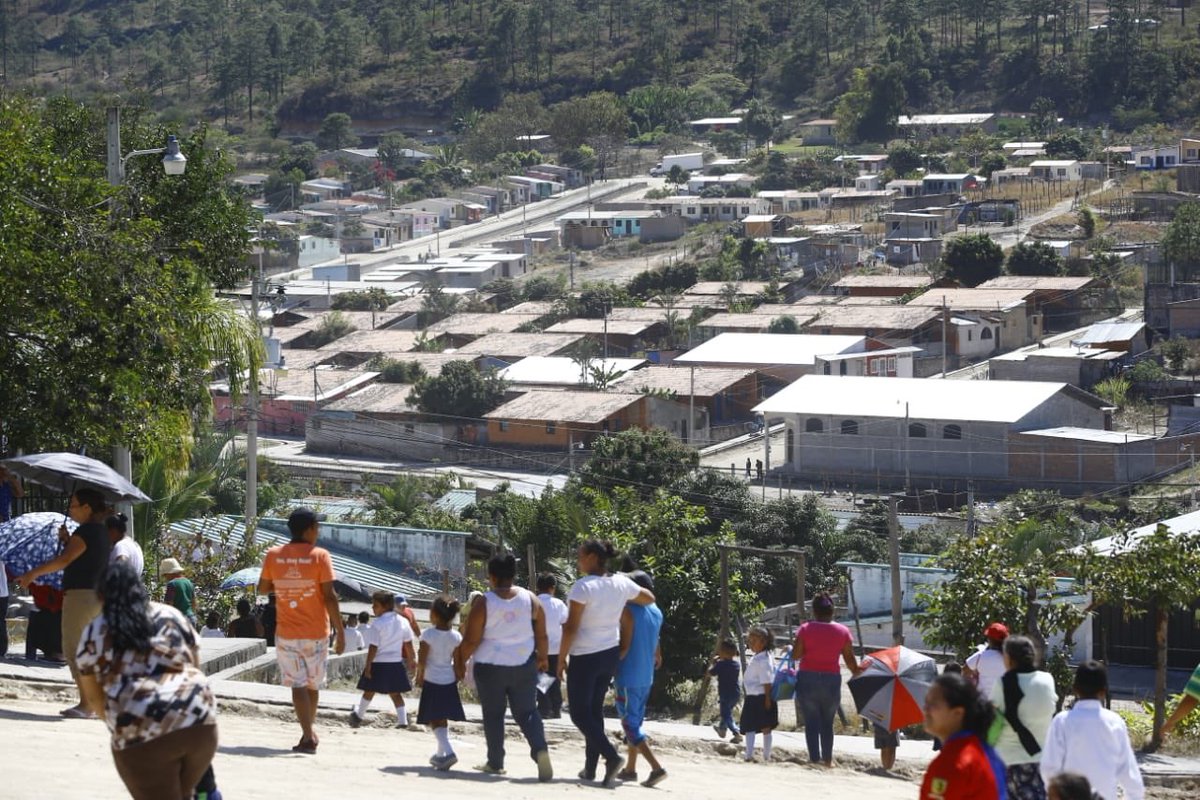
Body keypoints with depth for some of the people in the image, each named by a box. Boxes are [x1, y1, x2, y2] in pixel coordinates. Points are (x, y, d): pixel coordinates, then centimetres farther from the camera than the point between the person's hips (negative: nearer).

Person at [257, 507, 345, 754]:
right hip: (316, 632, -1)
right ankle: (309, 732, 26)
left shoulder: (273, 555, -2)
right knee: (313, 684, 16)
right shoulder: (320, 556, -10)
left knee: (297, 684, 0)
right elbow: (329, 597, -12)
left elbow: (263, 588, 10)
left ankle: (308, 736, -12)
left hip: (286, 633, 1)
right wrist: (340, 632, -8)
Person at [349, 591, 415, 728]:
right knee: (395, 692, 10)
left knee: (369, 690, 10)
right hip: (396, 663, 5)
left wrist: (368, 665, -12)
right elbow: (408, 643, 11)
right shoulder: (402, 622, 3)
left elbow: (373, 648, -16)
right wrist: (411, 659, 24)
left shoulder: (378, 624, -15)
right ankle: (402, 719, 1)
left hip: (379, 663, -5)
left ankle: (359, 715, 24)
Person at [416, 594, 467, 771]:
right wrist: (457, 678, 14)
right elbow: (457, 663, 1)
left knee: (435, 720, -2)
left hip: (431, 681, -4)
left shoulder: (428, 634, -14)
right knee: (443, 720, 18)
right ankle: (441, 754, 26)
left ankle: (448, 752, -20)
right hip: (449, 682, 5)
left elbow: (422, 661, -12)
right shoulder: (456, 637, -2)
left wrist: (419, 677, 3)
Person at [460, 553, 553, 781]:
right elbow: (541, 635, 4)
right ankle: (540, 749, -17)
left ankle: (495, 763, 17)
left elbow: (471, 640, -9)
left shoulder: (484, 603, -10)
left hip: (490, 667, -2)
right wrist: (543, 658, 20)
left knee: (493, 715, 11)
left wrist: (460, 660, 7)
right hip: (524, 666, 3)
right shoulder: (530, 599, 0)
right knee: (527, 712, 7)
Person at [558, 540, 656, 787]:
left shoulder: (583, 586, -20)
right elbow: (649, 598, 17)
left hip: (585, 657, -7)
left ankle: (610, 755, -17)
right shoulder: (621, 584, -1)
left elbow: (571, 628, -19)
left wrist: (561, 658, -10)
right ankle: (590, 767, 16)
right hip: (610, 654, 7)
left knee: (579, 713, 1)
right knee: (595, 709, 16)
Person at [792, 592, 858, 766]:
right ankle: (828, 759, 14)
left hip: (808, 678, -2)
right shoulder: (843, 631, 1)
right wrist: (856, 671, 19)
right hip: (832, 680, 2)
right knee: (827, 722, 13)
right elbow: (850, 659, 2)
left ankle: (814, 758, -5)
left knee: (811, 721, 1)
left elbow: (795, 655, -6)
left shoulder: (806, 629, -5)